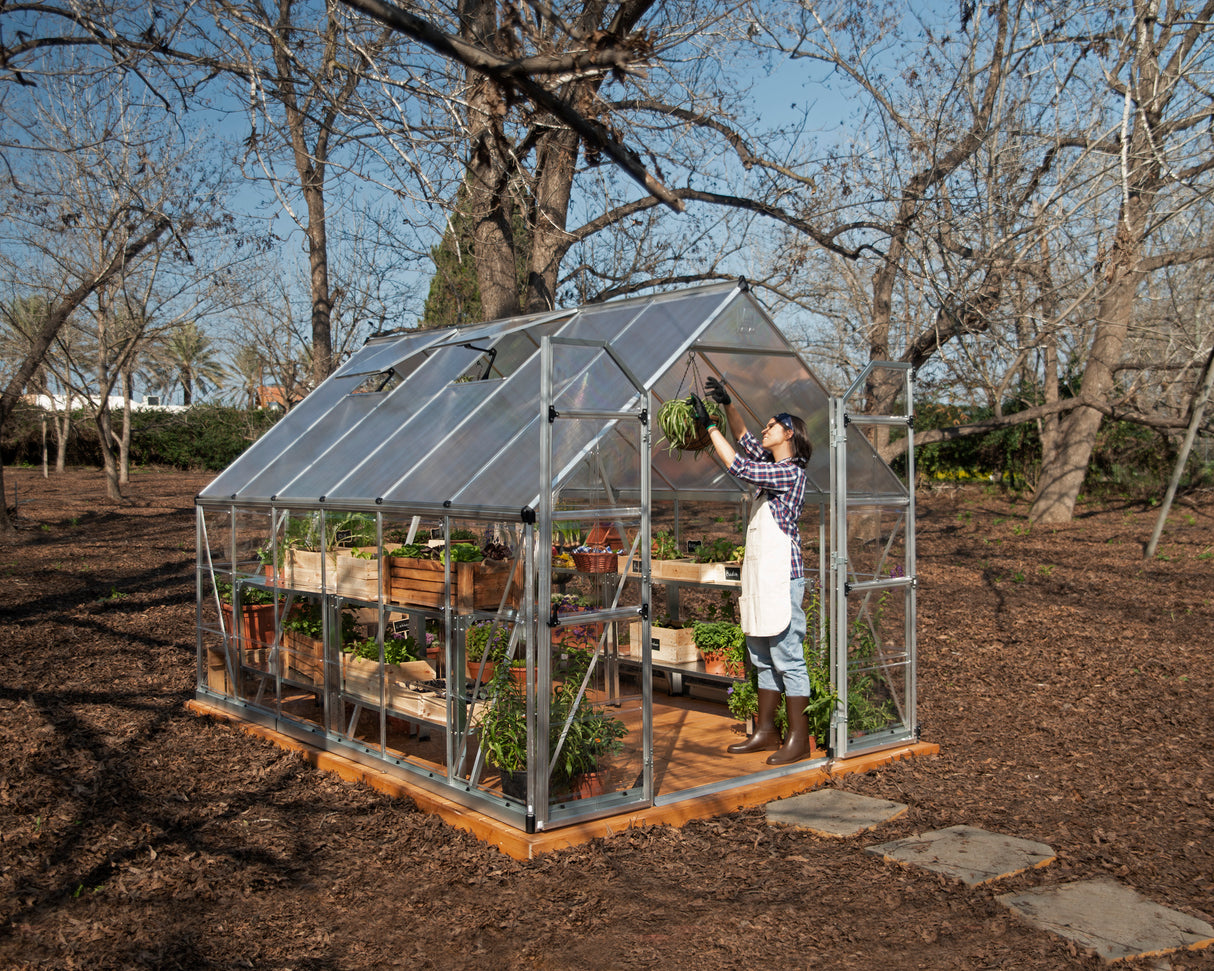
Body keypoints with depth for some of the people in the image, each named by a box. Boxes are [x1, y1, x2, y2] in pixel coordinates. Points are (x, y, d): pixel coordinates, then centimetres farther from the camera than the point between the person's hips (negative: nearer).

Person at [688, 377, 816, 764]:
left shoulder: (790, 472, -13)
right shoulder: (773, 465, 14)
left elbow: (738, 467, -18)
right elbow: (744, 440, 25)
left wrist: (710, 425, -11)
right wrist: (727, 403, 13)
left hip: (782, 578, -10)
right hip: (760, 576, 10)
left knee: (787, 658, -5)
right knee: (762, 658, 13)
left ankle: (798, 740, 2)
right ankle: (766, 731, 22)